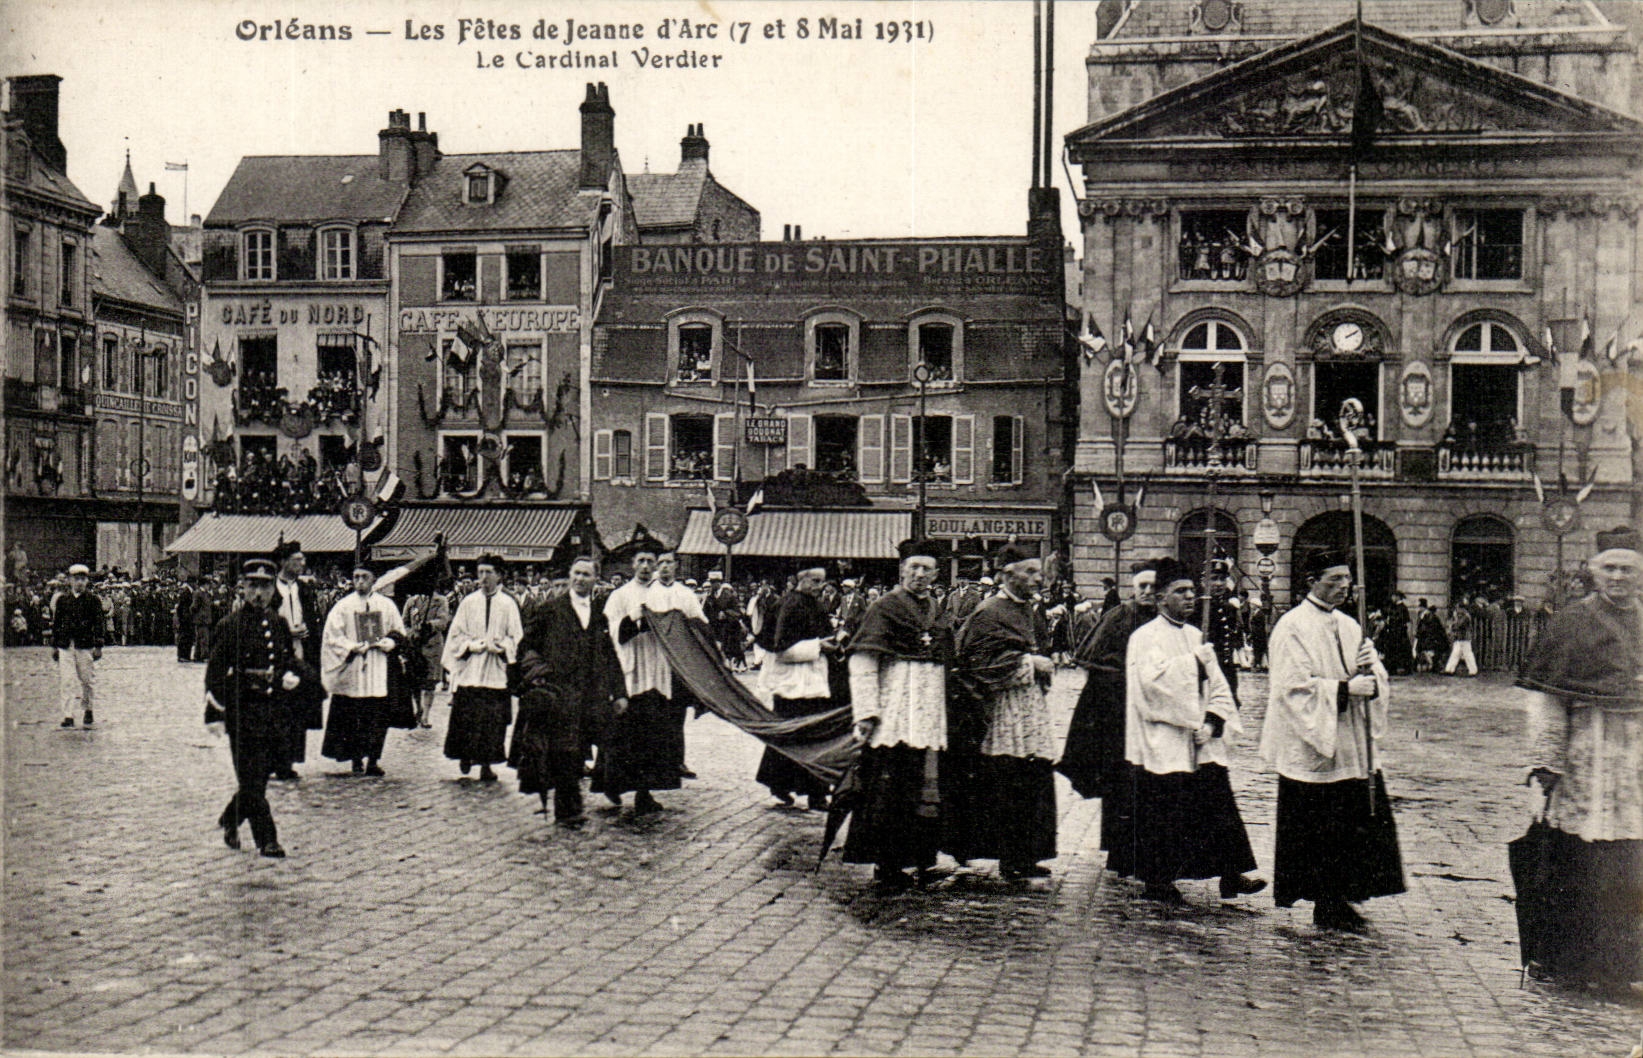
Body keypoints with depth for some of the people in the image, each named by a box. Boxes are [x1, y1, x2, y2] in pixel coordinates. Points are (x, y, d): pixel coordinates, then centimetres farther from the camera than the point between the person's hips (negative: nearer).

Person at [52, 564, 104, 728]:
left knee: (87, 679, 6)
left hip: (85, 645, -1)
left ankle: (87, 709, 26)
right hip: (65, 645, 1)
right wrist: (54, 645, 9)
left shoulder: (94, 600, 2)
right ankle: (68, 716, -4)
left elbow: (99, 623, 2)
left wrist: (98, 646, -3)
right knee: (67, 681, -4)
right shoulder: (62, 599, 8)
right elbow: (56, 622, 12)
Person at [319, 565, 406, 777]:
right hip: (352, 670, -1)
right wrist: (353, 647, -15)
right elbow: (333, 636, 0)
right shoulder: (343, 606, 2)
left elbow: (399, 632, 13)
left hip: (379, 671, 1)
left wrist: (387, 643, -7)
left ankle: (373, 759, 5)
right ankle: (357, 760, 7)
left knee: (378, 718, -2)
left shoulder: (386, 605, 8)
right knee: (352, 717, -2)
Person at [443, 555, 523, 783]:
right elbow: (455, 635, 7)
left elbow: (516, 637, 4)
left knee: (493, 721, -2)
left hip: (496, 671, -1)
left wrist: (500, 646, -15)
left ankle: (486, 763, 4)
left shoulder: (508, 604, 3)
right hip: (470, 669, 1)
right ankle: (466, 755, 19)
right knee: (466, 718, 0)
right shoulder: (468, 603, 6)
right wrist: (476, 644, -9)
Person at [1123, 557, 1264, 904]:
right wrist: (1195, 661, -19)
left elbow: (1218, 685, 12)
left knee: (1219, 807, 0)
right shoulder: (1146, 638, -4)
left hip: (1201, 745, 6)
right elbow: (1152, 679, -20)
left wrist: (1212, 722, -5)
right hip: (1163, 744, -6)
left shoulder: (1197, 638, 16)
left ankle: (1231, 876, 2)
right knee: (1164, 814, -2)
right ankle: (1157, 881, 8)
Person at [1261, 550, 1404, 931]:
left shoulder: (1349, 626, 16)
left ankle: (1336, 899, 14)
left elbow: (1378, 681, 15)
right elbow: (1294, 686, -16)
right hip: (1310, 751, -7)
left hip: (1349, 750, 7)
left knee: (1352, 825, 5)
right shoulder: (1293, 627, -7)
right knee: (1315, 831, -4)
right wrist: (1345, 689, -20)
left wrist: (1371, 669, -8)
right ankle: (1325, 904, 4)